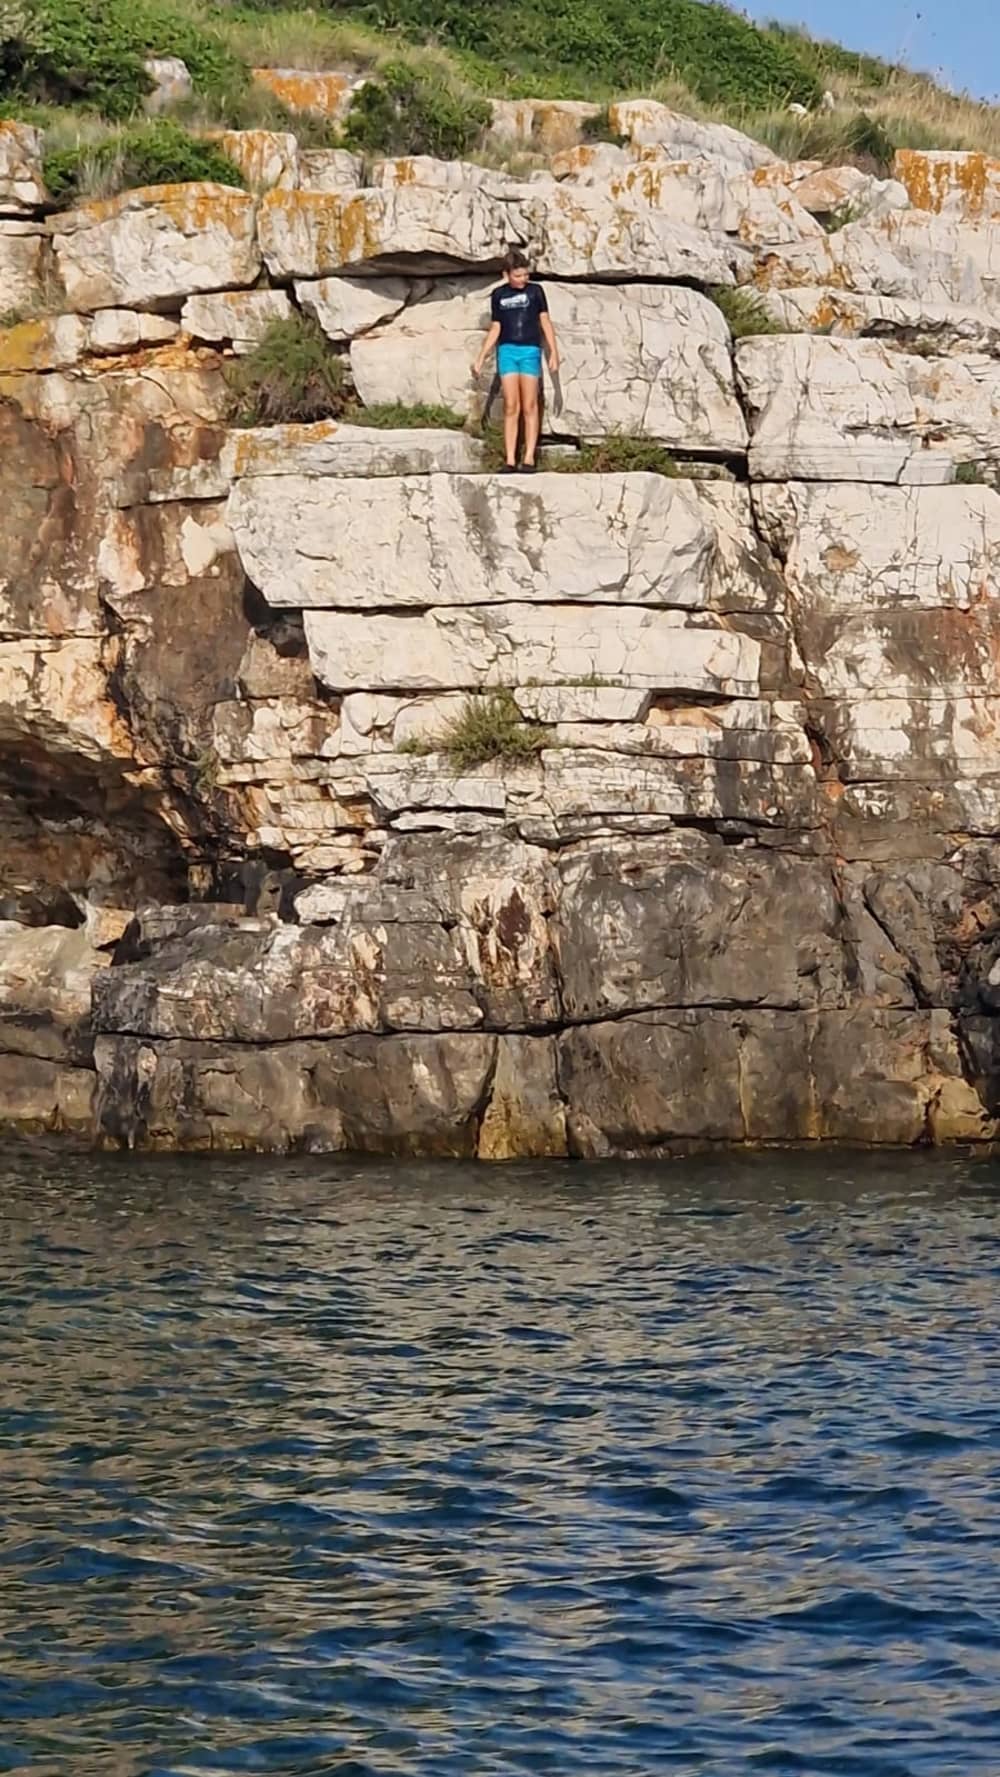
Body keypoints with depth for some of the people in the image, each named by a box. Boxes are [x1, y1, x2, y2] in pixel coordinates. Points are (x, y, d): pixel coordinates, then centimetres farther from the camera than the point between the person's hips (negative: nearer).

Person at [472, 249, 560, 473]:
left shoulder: (535, 291, 5)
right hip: (507, 350, 1)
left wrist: (553, 352, -1)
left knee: (529, 406, -3)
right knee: (511, 406, -3)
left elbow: (545, 322, 7)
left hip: (530, 350, -1)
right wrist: (481, 359, 12)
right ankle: (510, 459, -4)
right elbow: (495, 329, 14)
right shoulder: (499, 295, 9)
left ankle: (529, 457, -1)